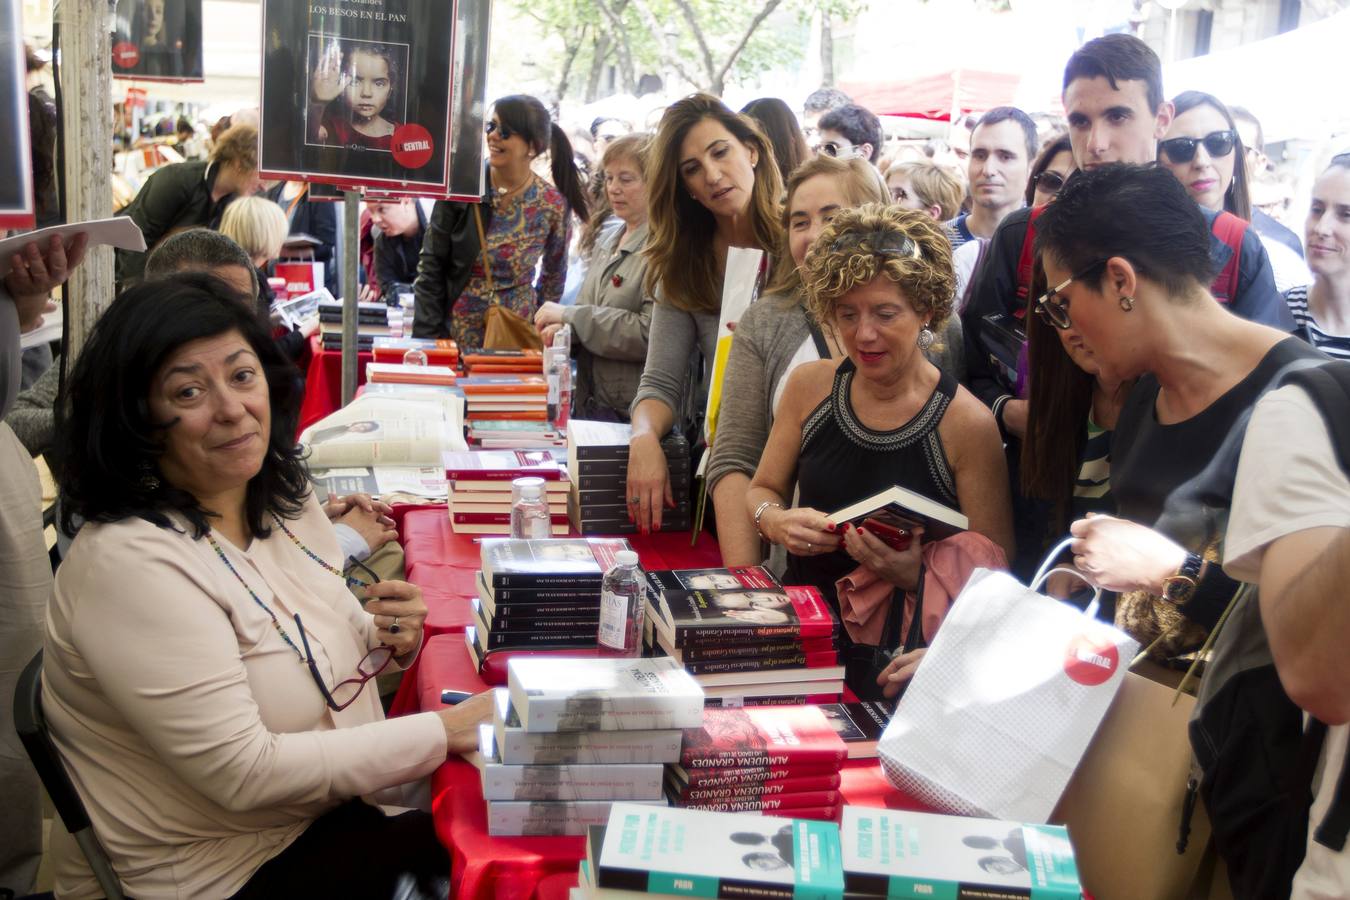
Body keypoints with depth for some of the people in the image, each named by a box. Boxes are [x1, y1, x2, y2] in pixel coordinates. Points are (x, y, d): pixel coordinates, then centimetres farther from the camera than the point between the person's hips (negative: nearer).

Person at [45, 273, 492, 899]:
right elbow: (241, 773, -26)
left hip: (327, 819, 7)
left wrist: (389, 641, -8)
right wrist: (442, 732, -23)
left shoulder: (283, 500, 0)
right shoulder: (129, 564, -25)